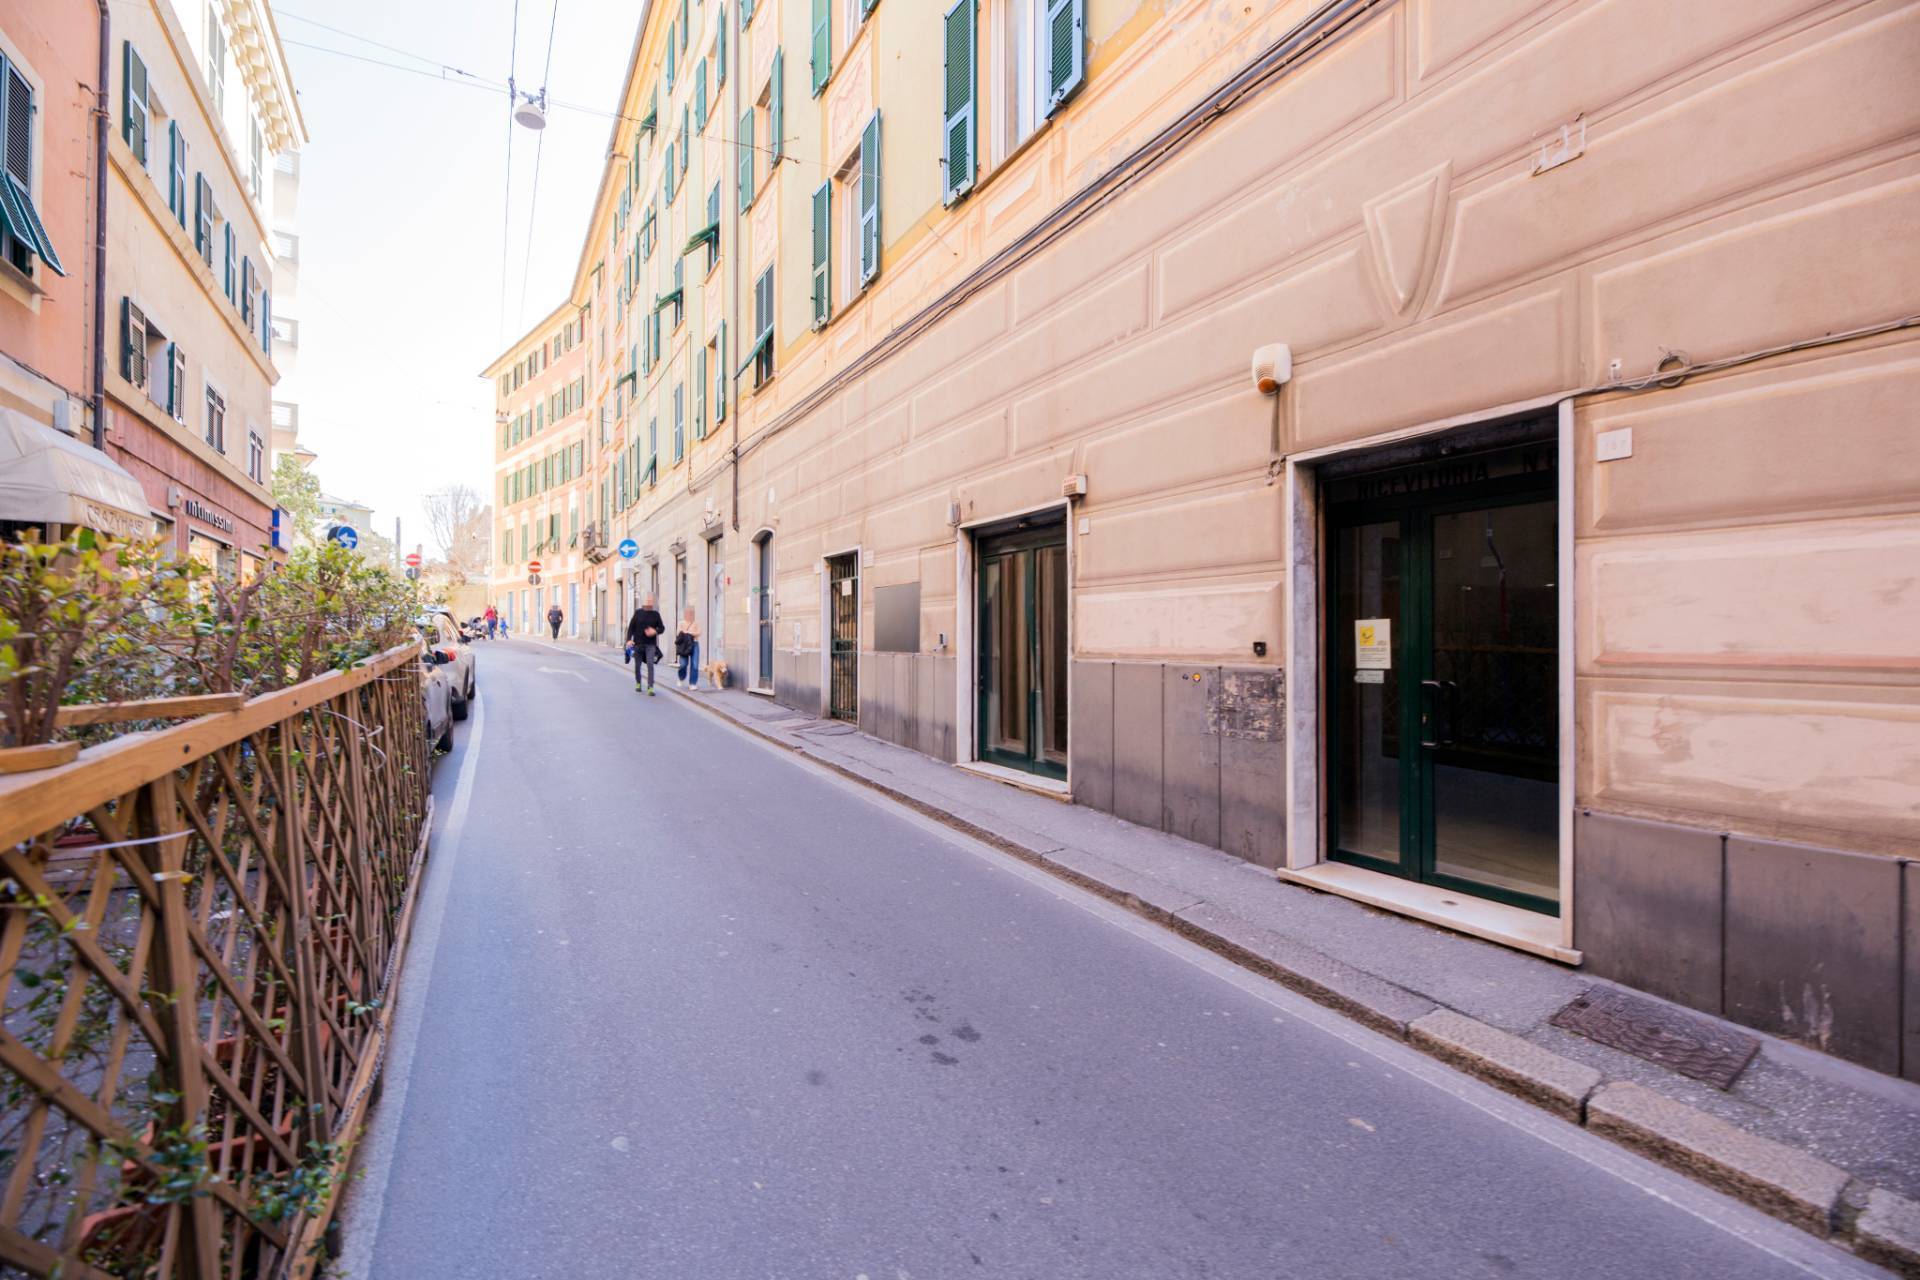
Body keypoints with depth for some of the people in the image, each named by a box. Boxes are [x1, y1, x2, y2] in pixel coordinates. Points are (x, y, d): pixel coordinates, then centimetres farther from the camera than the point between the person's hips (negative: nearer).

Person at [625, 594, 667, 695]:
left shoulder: (656, 614, 3)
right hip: (638, 644, 1)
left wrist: (655, 631, -15)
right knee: (637, 665, 11)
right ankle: (638, 684, 32)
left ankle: (650, 688, -14)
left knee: (650, 665, -13)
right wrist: (629, 639, -8)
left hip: (650, 644, -1)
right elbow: (631, 626, 3)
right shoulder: (638, 612, 3)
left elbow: (662, 628, 6)